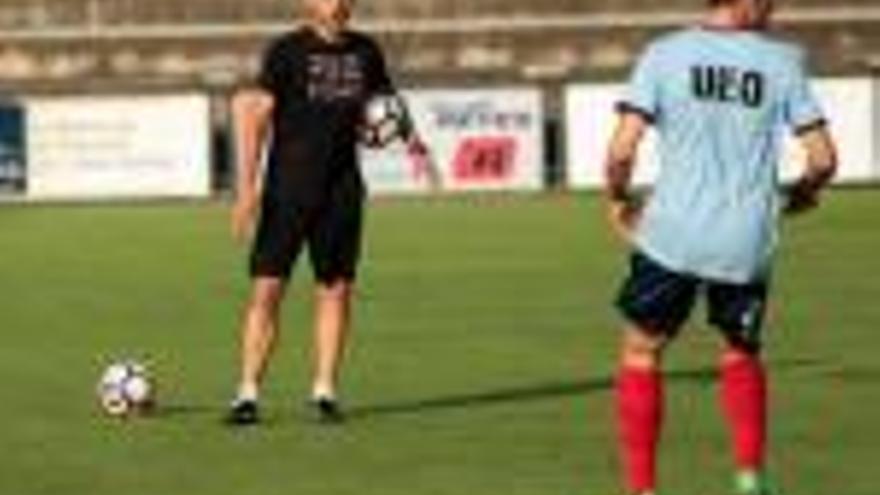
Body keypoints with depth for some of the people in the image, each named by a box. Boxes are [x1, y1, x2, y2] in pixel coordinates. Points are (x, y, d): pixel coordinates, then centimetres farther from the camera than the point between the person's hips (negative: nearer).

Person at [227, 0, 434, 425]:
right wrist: (247, 185, -19)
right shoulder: (287, 52, -6)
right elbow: (255, 112, -10)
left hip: (341, 190, 4)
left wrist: (409, 136, 1)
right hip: (288, 188, -4)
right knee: (267, 287, -6)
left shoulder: (364, 52, 8)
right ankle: (248, 393, -2)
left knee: (336, 289, 4)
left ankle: (324, 390, 12)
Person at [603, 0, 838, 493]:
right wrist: (801, 194, 21)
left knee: (642, 351, 14)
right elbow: (823, 159, -1)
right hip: (748, 245, 1)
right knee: (742, 353, 24)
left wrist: (619, 200, 10)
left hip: (673, 235, -1)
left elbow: (623, 150, -9)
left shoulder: (665, 54, -2)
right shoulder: (782, 61, 0)